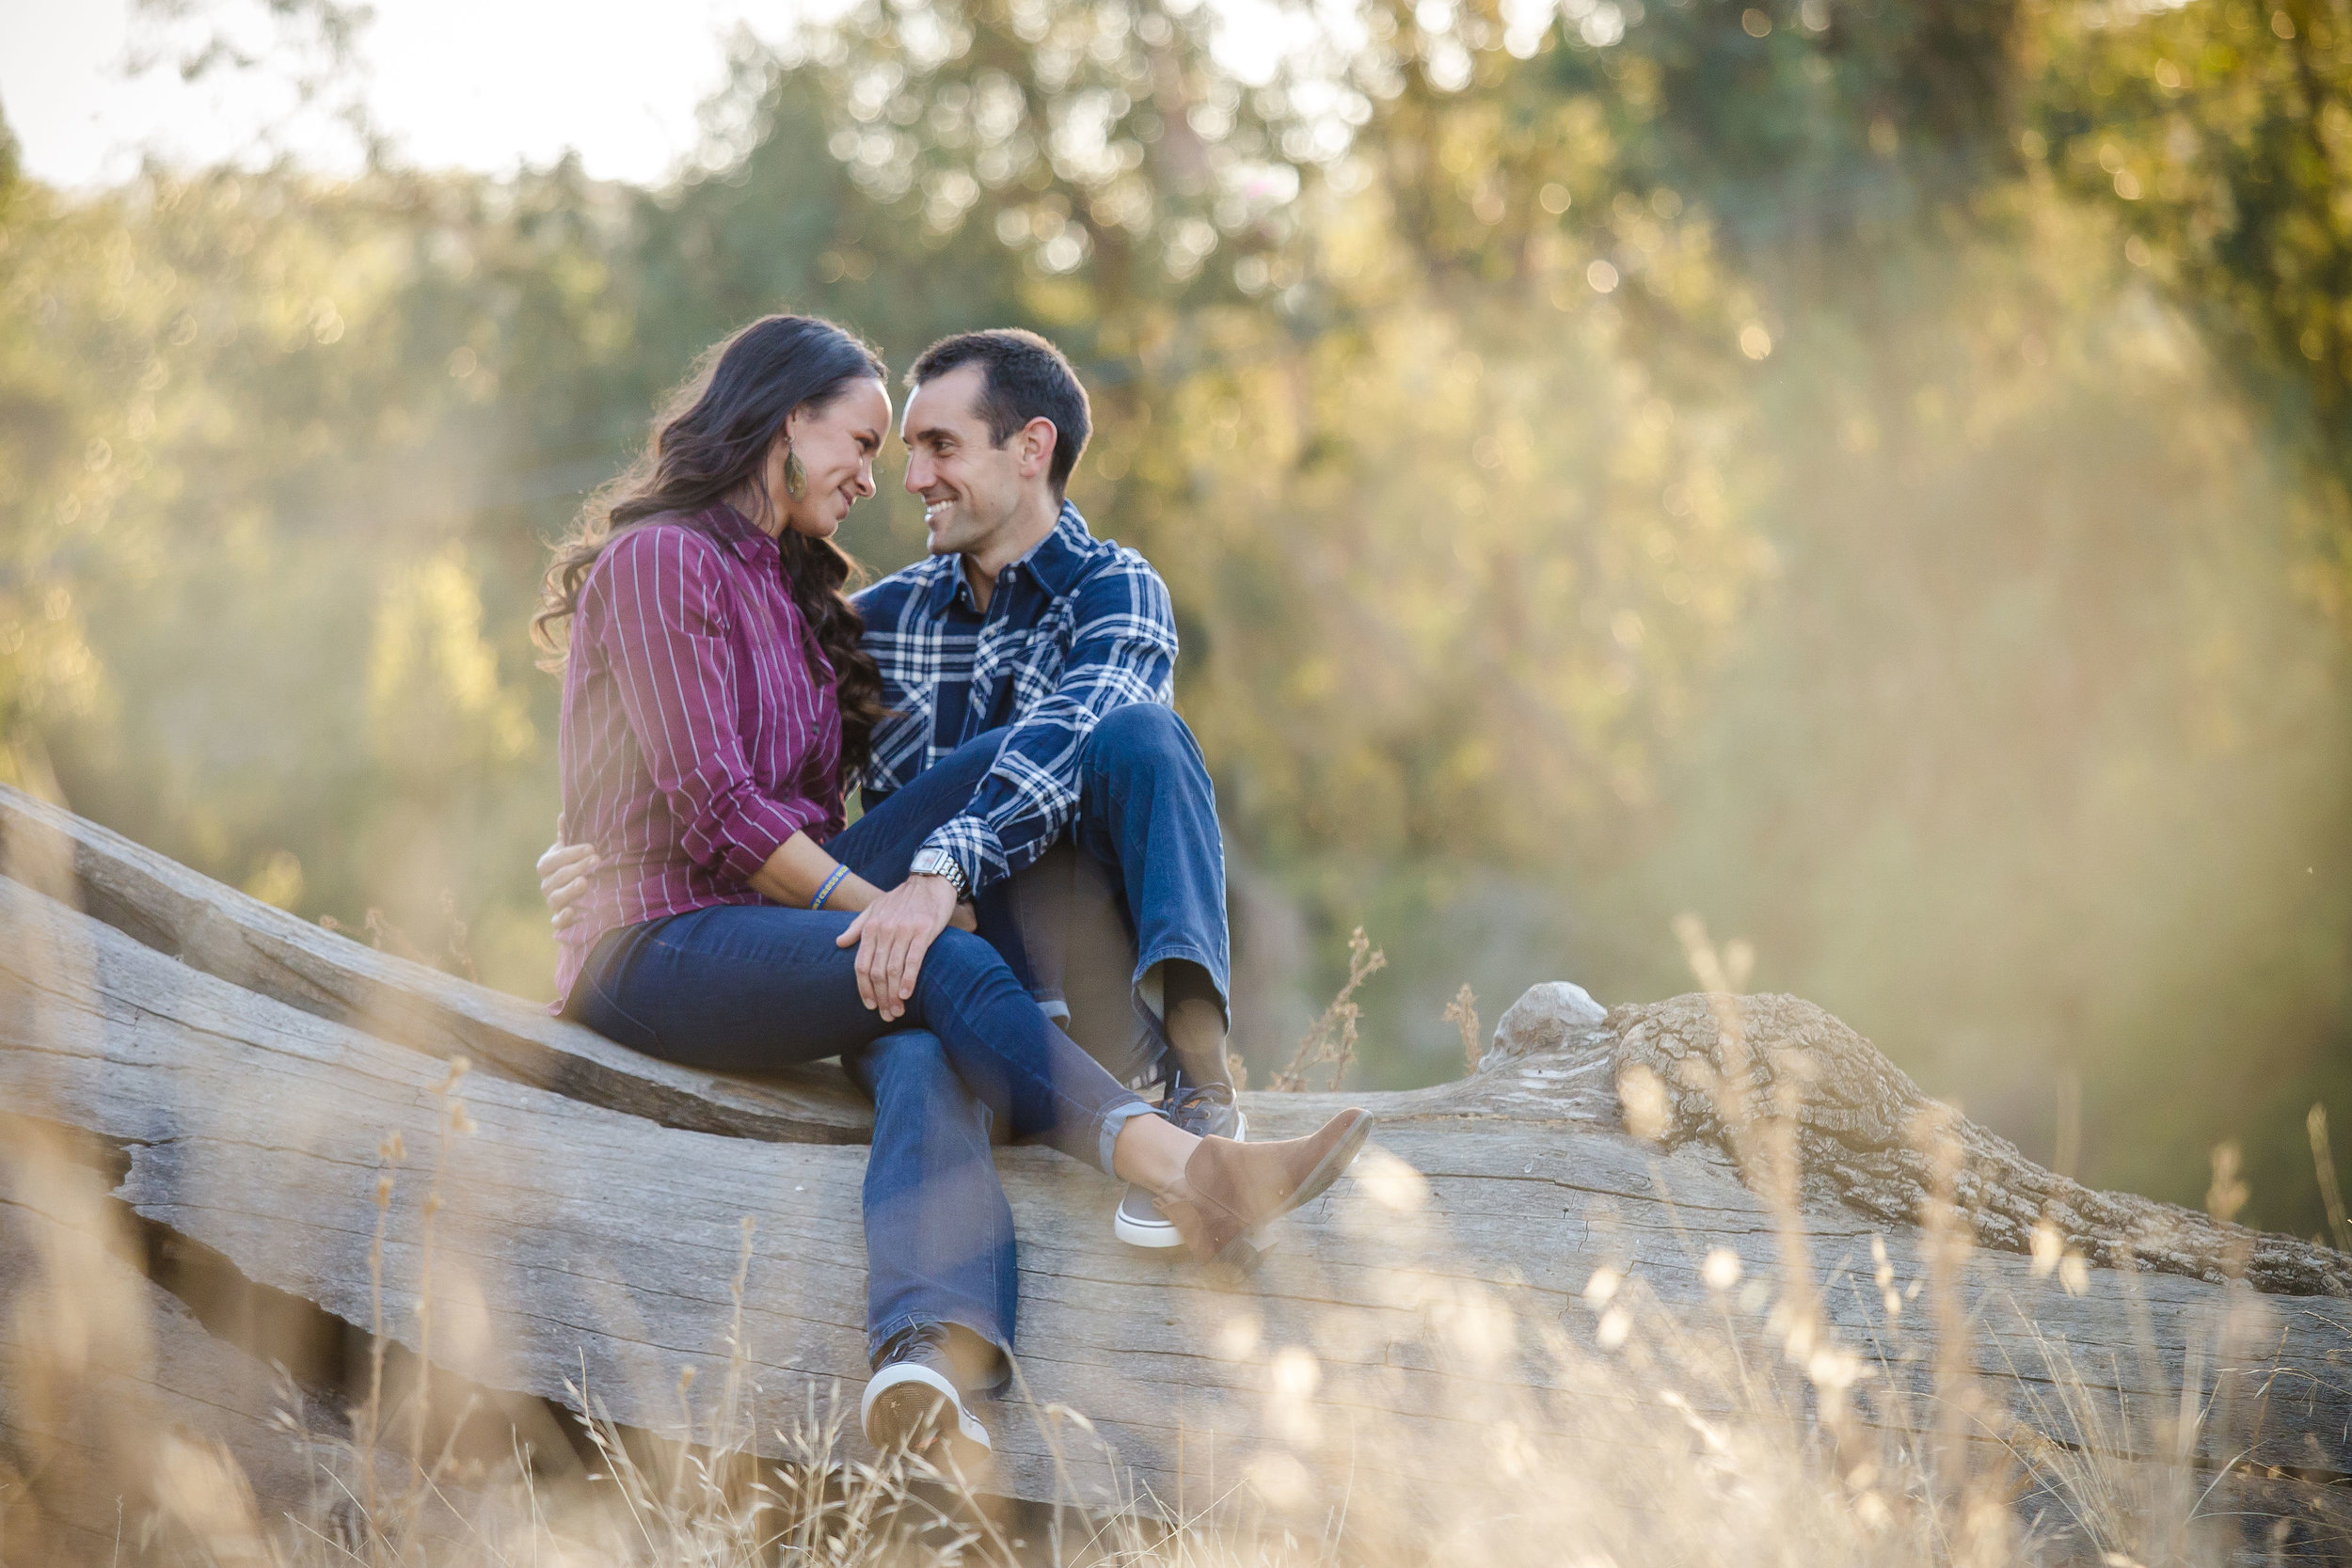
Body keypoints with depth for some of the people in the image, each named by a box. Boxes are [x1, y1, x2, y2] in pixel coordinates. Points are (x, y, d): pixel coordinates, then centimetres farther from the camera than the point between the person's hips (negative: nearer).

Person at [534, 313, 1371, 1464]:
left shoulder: (791, 591, 28)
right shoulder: (659, 560, 0)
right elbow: (708, 805, -11)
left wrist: (922, 883, 1)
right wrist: (878, 902, -12)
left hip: (775, 930, 6)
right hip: (655, 947, -6)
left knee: (924, 1047, -29)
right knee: (941, 967, -31)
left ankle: (926, 1359, -56)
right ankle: (1183, 1169, -48)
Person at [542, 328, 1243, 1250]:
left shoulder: (1113, 590, 0)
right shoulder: (885, 618, 14)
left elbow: (1064, 732, -21)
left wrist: (940, 873, -38)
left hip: (1101, 983, -2)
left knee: (1134, 730, -28)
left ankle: (1200, 1084, -39)